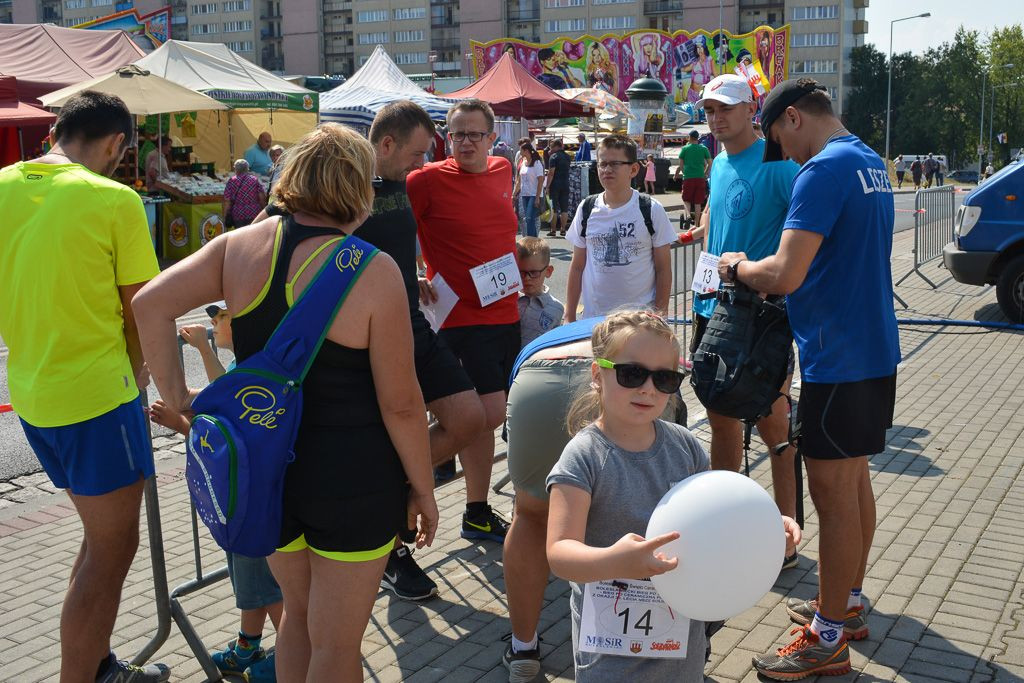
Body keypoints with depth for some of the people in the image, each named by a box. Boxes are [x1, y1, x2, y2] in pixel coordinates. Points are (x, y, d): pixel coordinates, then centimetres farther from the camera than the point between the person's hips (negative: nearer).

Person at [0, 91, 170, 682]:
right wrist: (137, 375, 9)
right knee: (112, 550, 5)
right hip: (97, 394, -8)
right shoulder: (114, 199, -13)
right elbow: (141, 313, -7)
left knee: (103, 537, 21)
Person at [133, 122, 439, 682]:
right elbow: (400, 404, -14)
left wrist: (176, 395, 1)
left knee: (299, 613, 27)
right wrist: (423, 488, -2)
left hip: (265, 466, 5)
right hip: (352, 477, -5)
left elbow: (150, 304, -8)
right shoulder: (374, 271, -17)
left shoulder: (241, 246, -4)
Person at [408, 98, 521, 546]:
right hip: (462, 318, -6)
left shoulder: (501, 171, 10)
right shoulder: (428, 180, -10)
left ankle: (478, 513, 23)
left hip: (505, 313, 7)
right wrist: (414, 280, -14)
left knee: (483, 418, 12)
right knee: (489, 415, -14)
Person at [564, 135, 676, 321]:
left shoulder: (652, 210, -2)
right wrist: (569, 316, 7)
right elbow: (577, 267, 10)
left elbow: (663, 269, 1)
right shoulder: (586, 210, 5)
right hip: (593, 316, 2)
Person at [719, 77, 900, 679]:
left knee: (833, 493, 0)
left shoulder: (824, 170, -19)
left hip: (839, 358, -10)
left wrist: (738, 267, -5)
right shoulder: (871, 163, 12)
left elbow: (784, 275, -26)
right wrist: (765, 274, 13)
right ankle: (847, 603, 34)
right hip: (875, 349, 10)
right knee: (853, 481, 19)